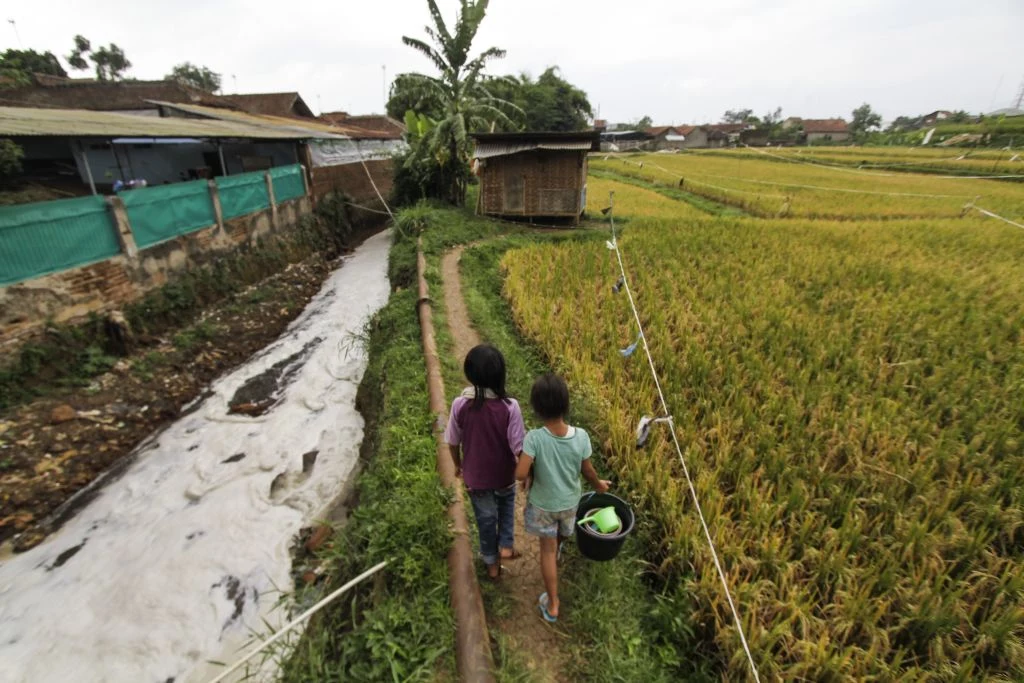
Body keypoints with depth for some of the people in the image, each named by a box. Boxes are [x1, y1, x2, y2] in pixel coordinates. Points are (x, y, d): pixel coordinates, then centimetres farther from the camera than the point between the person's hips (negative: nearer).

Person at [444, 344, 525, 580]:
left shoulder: (460, 405, -22)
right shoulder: (509, 407, -26)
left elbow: (453, 443, -7)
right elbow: (519, 448, -19)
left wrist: (458, 465, 12)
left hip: (475, 476, 1)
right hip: (504, 475, -1)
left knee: (485, 517, 25)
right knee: (506, 505, 34)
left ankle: (492, 563, 43)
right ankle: (506, 545, 32)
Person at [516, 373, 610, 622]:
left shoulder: (534, 438, -32)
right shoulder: (581, 436, -24)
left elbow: (520, 474, -33)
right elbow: (588, 471, -10)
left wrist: (534, 471, -10)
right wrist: (599, 485, 12)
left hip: (543, 504, -3)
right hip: (570, 501, 3)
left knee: (547, 548, 19)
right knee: (563, 535, 35)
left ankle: (552, 605, 33)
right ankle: (558, 549, 69)